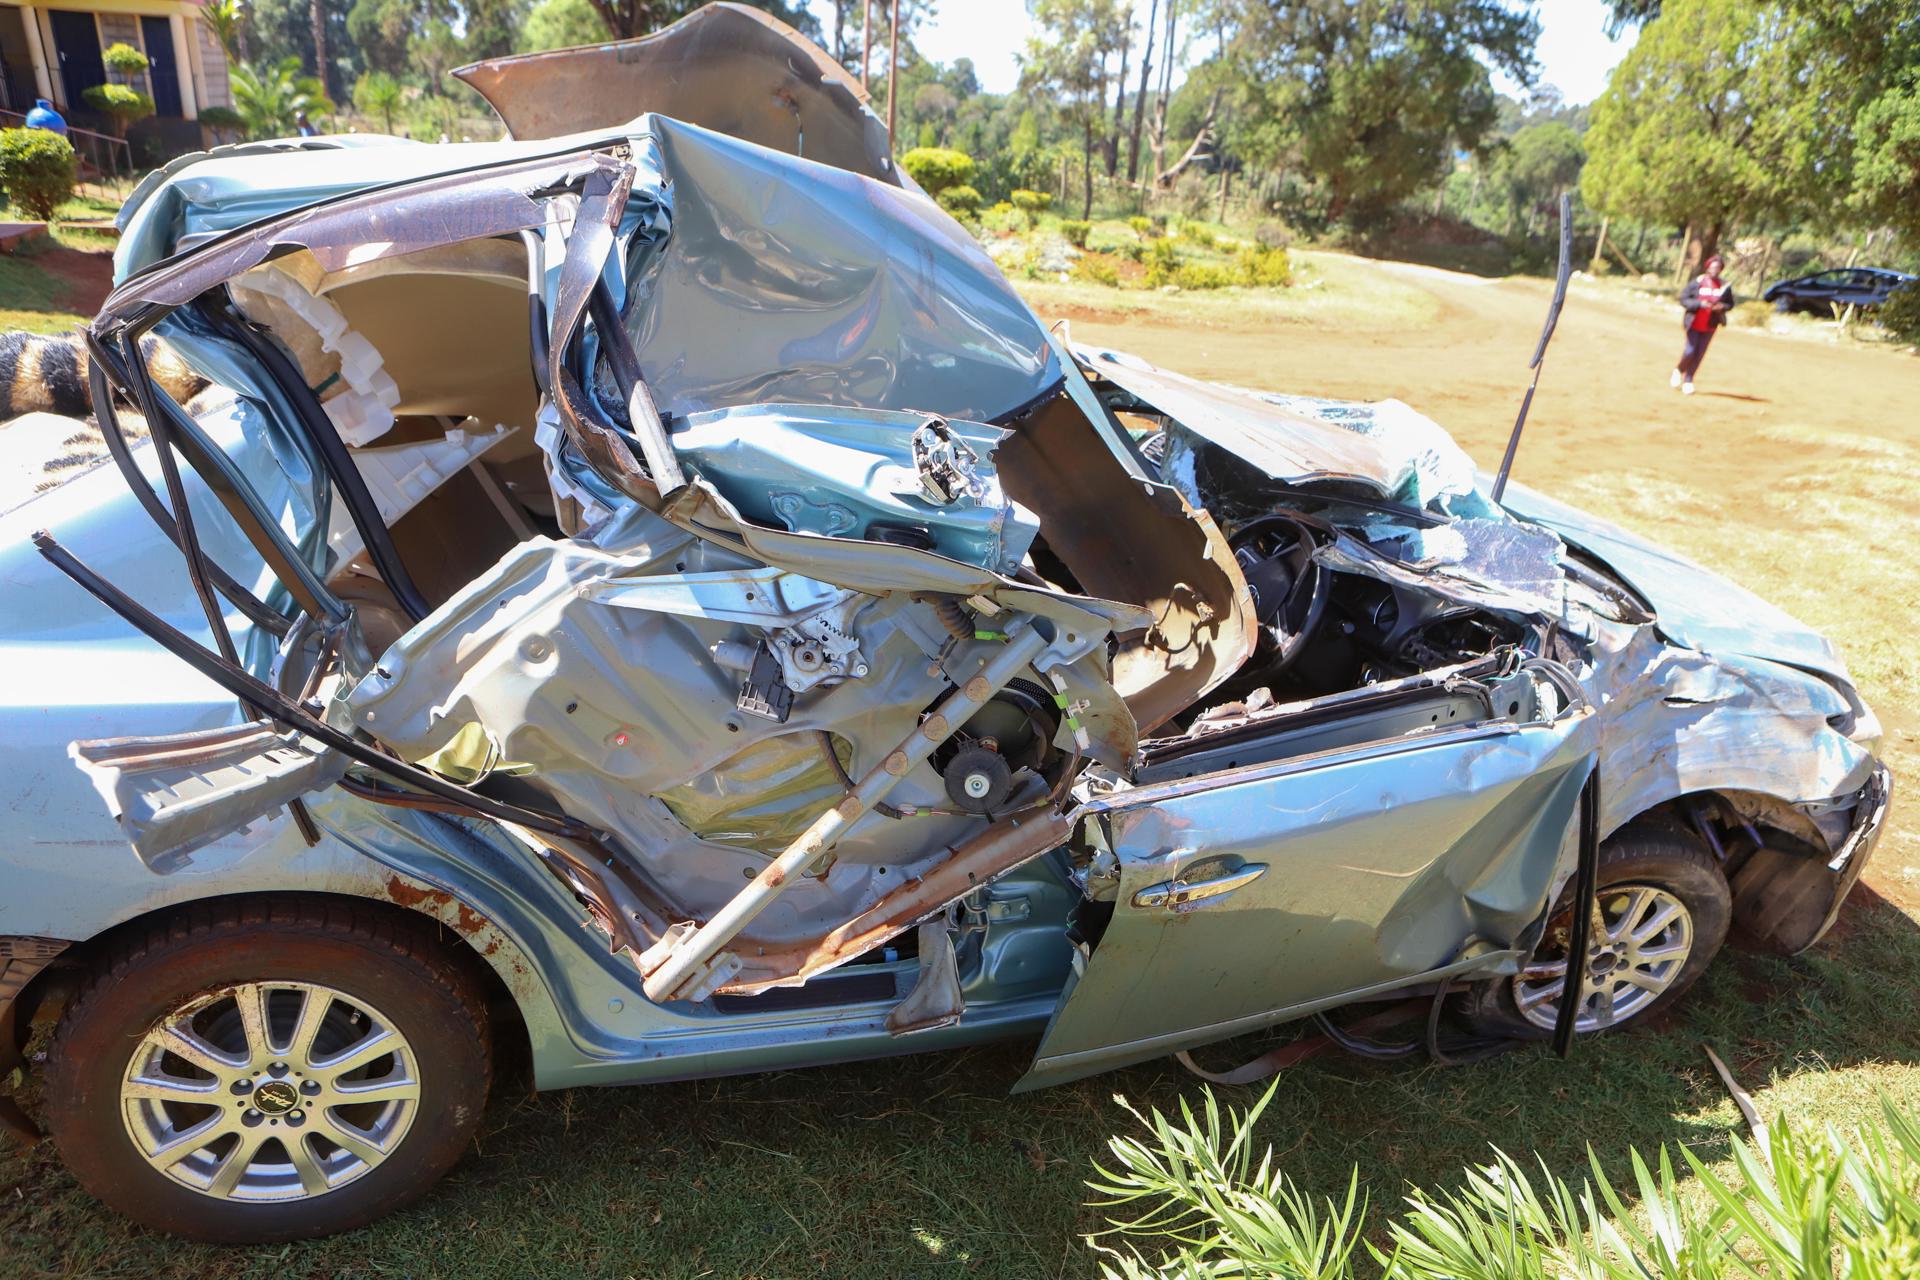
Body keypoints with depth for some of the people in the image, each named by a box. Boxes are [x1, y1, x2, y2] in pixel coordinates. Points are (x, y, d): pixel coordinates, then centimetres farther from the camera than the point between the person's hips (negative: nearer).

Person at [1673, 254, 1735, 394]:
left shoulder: (1725, 286, 2)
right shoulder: (1696, 282, -5)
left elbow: (1730, 304, 10)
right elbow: (1683, 299, -6)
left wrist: (1722, 307, -12)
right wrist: (1699, 304, -19)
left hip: (1710, 326, 2)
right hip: (1694, 323, -2)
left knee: (1699, 354, 4)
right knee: (1690, 351, -6)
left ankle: (1688, 381, 14)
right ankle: (1679, 370, 24)